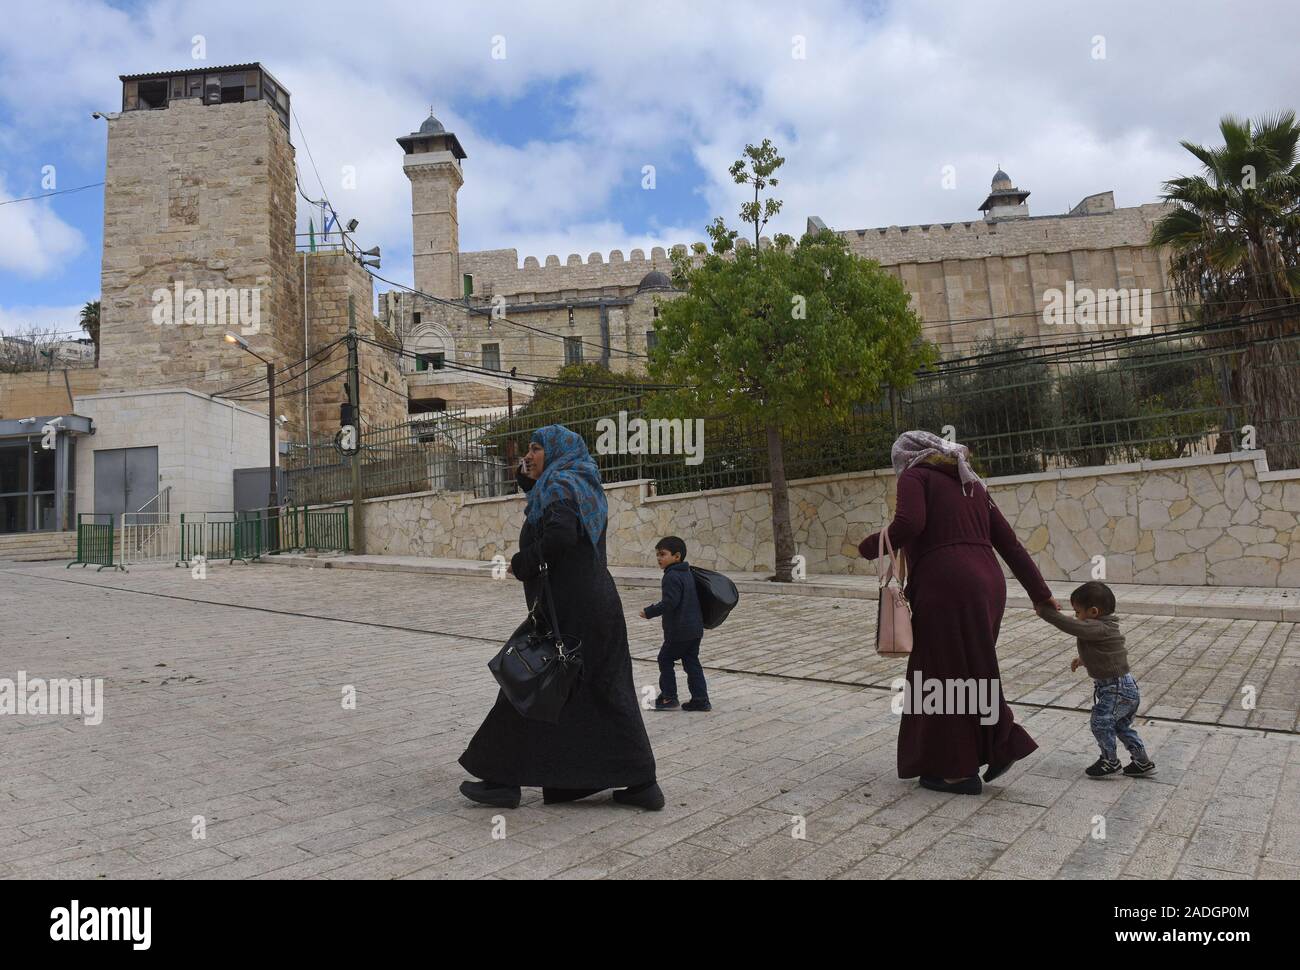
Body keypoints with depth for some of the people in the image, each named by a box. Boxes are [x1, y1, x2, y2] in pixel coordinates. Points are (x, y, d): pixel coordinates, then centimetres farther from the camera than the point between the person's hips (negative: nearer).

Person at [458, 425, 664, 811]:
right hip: (599, 606, 9)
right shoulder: (584, 486, 17)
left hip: (565, 610, -9)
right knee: (608, 695, 11)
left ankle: (505, 781, 15)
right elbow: (542, 515, 29)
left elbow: (560, 535, -29)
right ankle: (643, 783, 14)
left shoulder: (560, 485, -11)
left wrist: (521, 563, -16)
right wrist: (528, 479, 15)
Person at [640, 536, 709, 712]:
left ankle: (668, 696, 11)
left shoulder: (672, 577, -17)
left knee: (665, 659, 6)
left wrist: (649, 612, -14)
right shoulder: (688, 574, 13)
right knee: (691, 662, 11)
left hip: (679, 630, -9)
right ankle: (700, 699, 10)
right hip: (695, 628, 9)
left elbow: (669, 603, -23)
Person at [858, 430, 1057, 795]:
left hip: (946, 589, -7)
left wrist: (870, 546, -1)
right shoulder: (972, 484, 22)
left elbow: (909, 524, -17)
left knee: (944, 673, 5)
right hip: (987, 584, 7)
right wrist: (1040, 593, 20)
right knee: (970, 669, 21)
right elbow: (1009, 543, 19)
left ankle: (958, 771, 14)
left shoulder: (915, 477, 2)